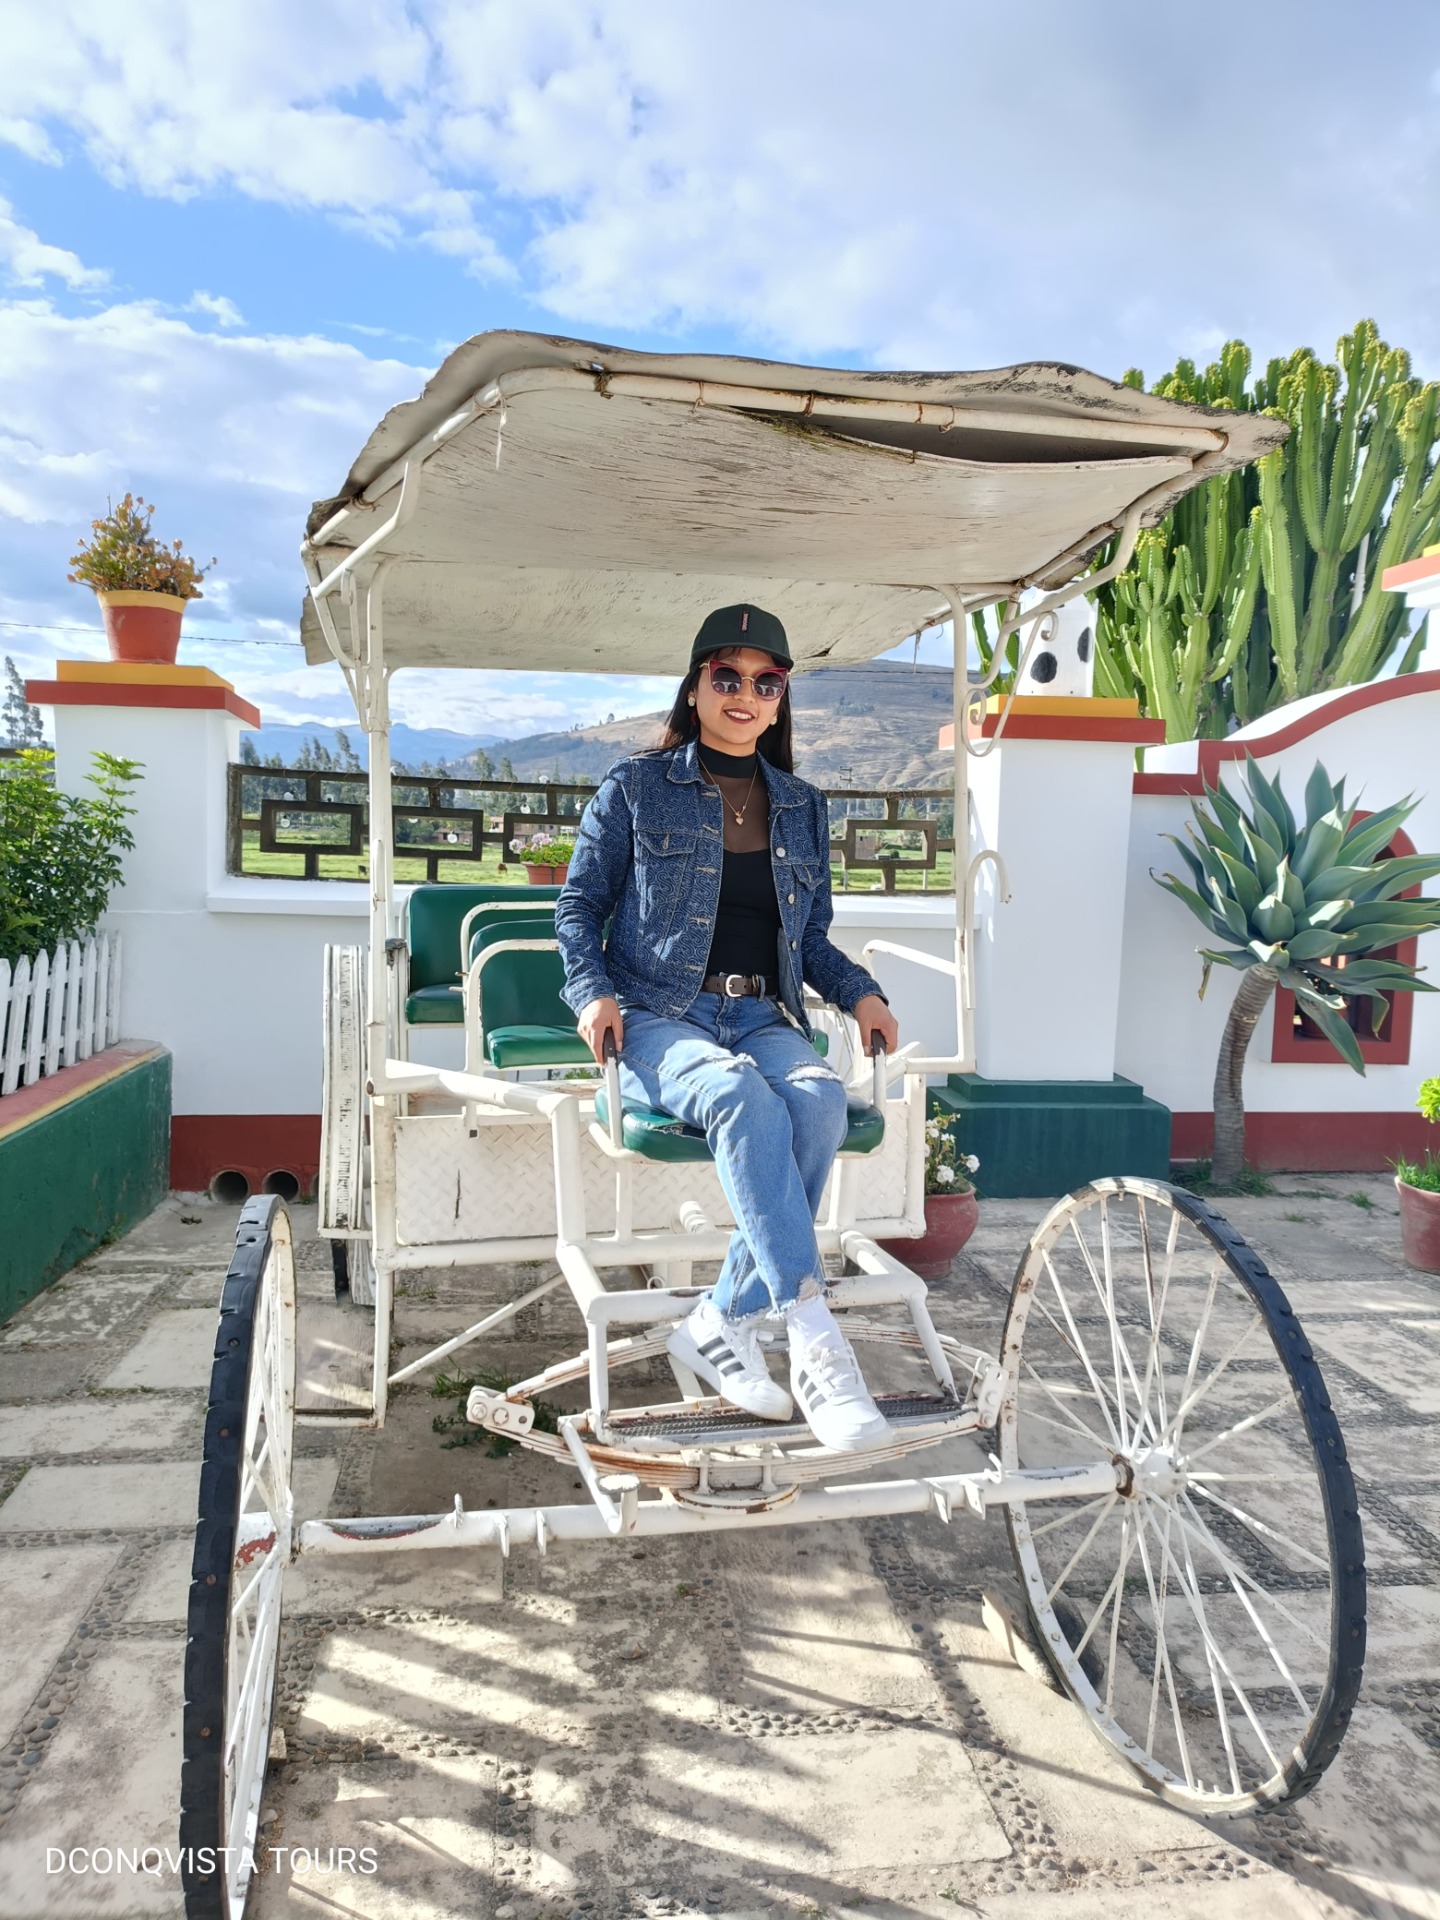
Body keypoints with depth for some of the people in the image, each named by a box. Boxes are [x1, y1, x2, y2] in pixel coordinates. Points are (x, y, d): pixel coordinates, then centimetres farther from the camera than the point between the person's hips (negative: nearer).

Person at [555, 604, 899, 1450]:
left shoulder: (802, 807, 18)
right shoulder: (636, 788, 7)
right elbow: (579, 904, 9)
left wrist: (860, 992, 4)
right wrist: (592, 991, -9)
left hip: (762, 1015, 4)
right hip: (657, 1016, -3)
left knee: (819, 1101, -32)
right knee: (745, 1099, -37)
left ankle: (724, 1321, -21)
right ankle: (815, 1342, -37)